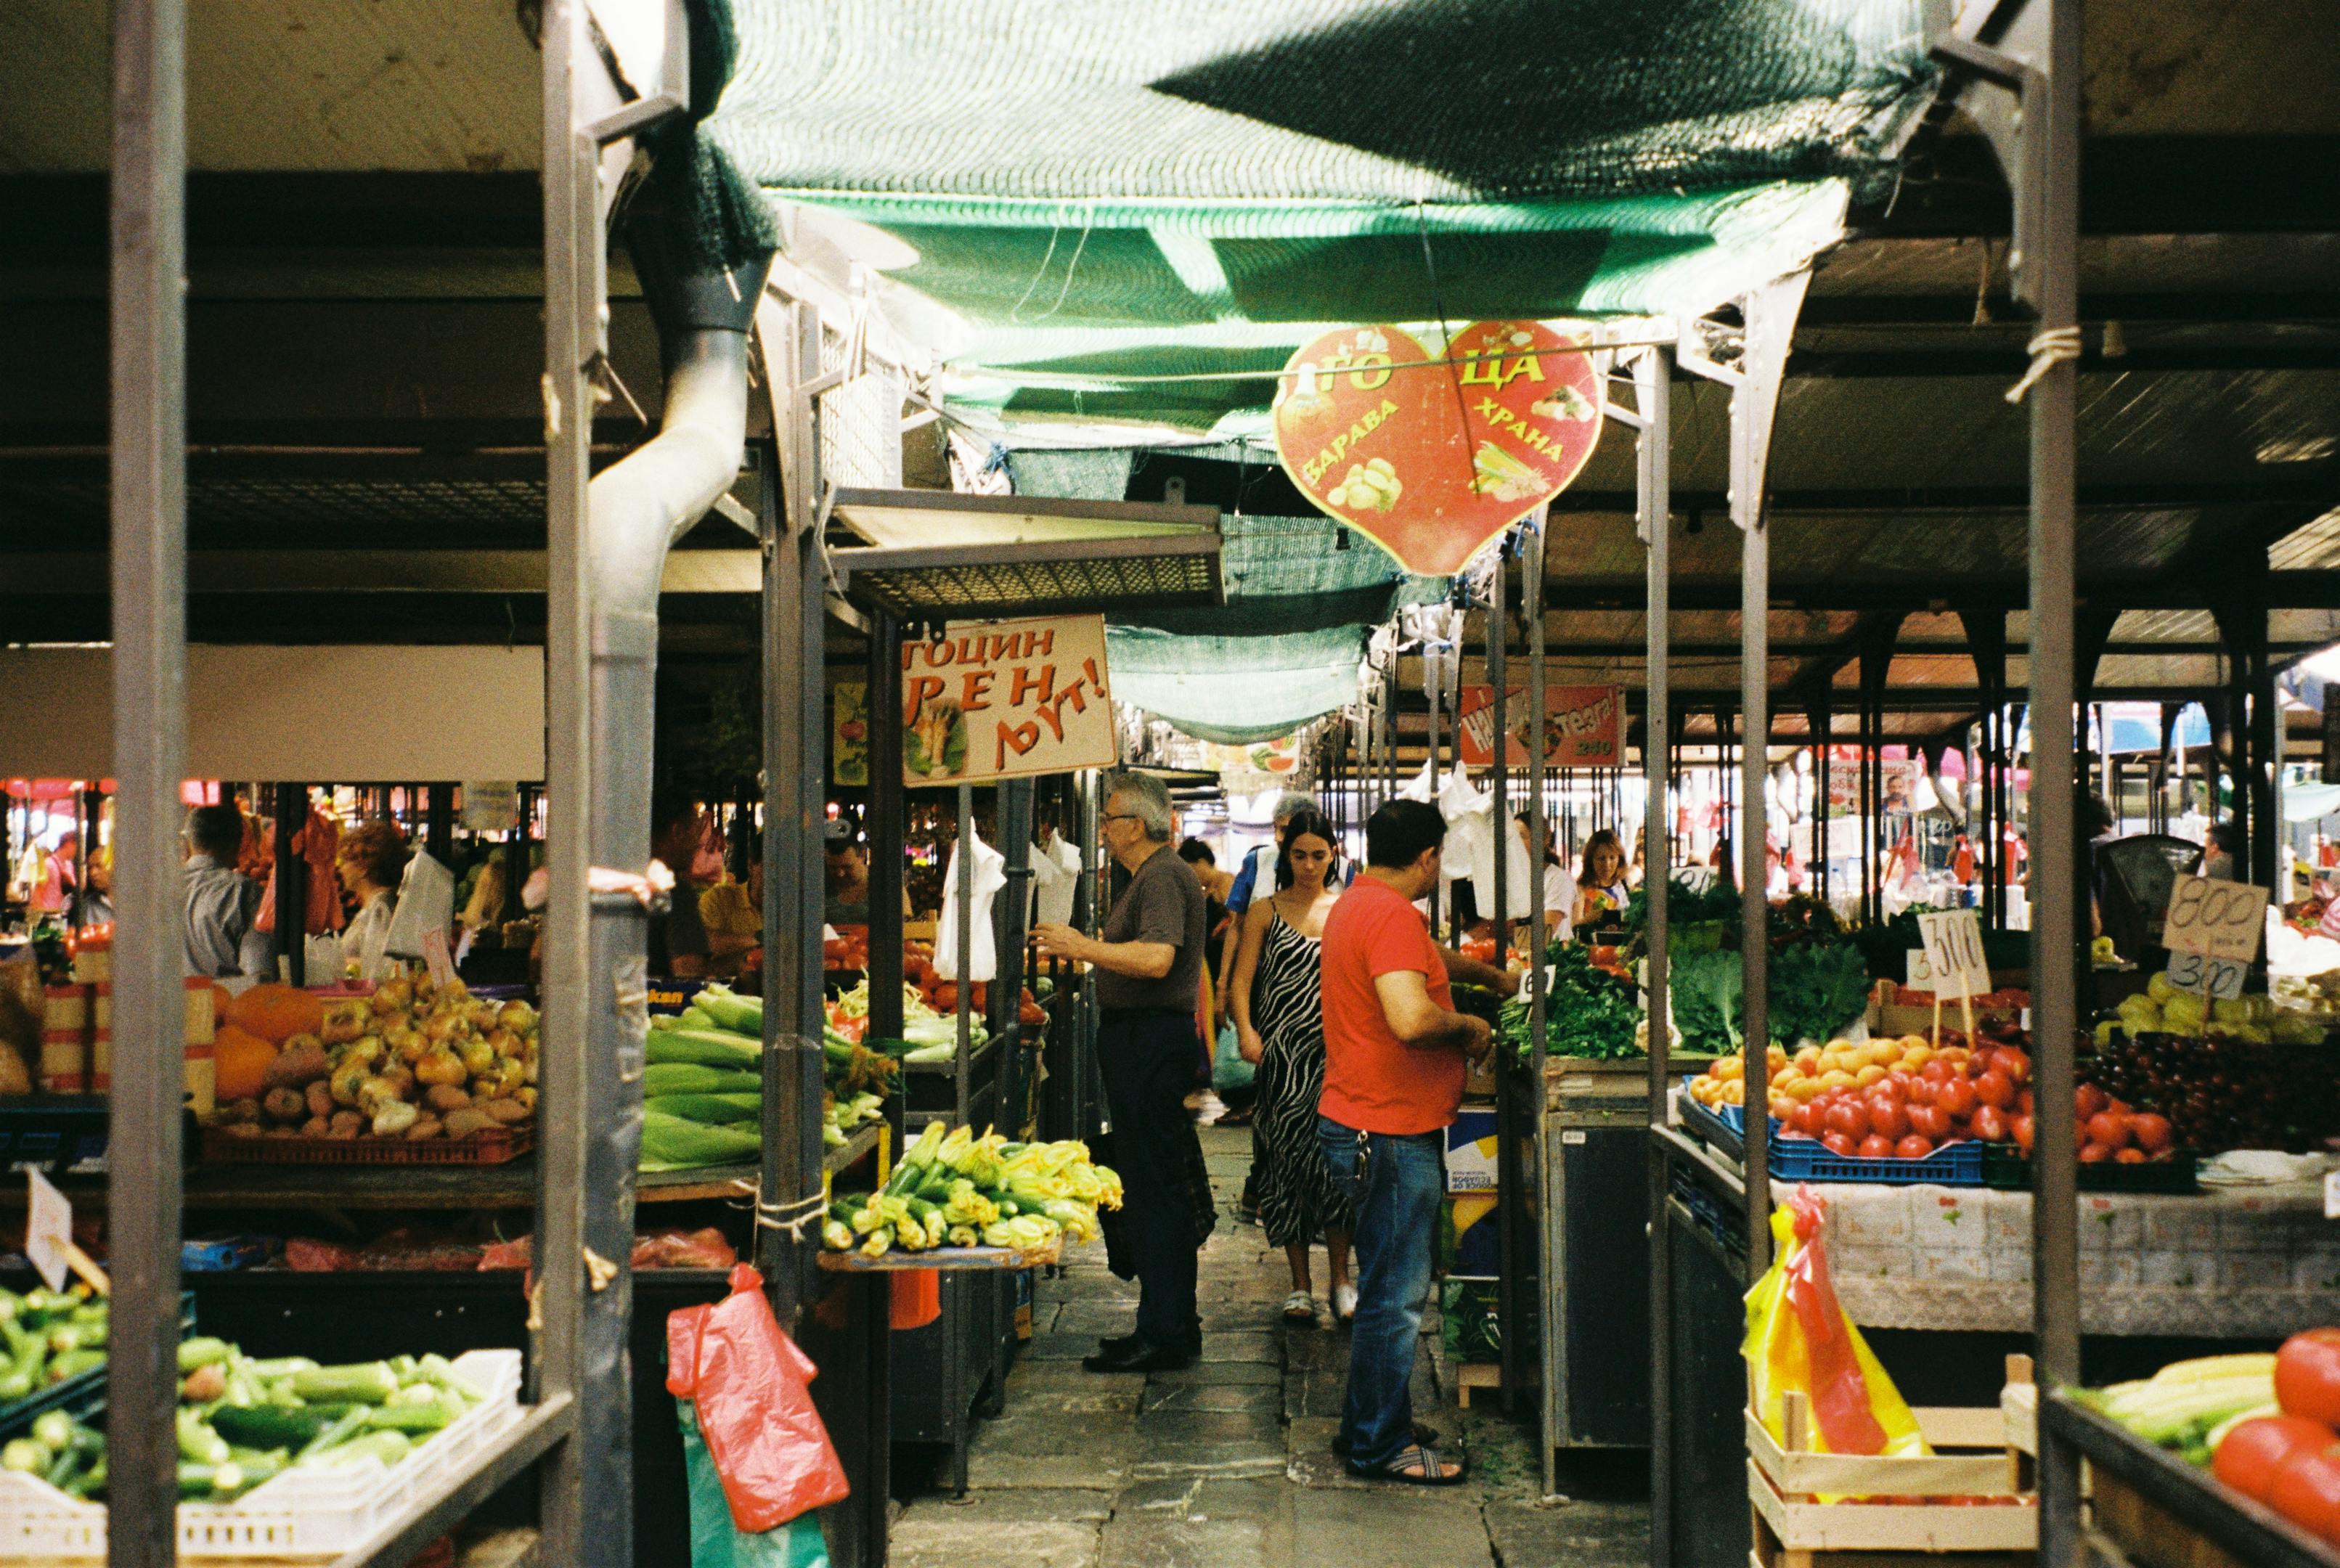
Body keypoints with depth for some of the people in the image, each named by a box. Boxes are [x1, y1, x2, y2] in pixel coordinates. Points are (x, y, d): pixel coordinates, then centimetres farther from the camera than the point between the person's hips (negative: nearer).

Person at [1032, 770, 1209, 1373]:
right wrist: (1089, 947, 22)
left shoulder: (1162, 877, -15)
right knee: (1156, 1186, 14)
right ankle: (1173, 1324, 21)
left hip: (1150, 1041, -11)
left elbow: (1157, 957, -28)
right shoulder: (1156, 875, 20)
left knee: (1152, 1188, -8)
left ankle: (1163, 1335, -4)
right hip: (1144, 1036, 11)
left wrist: (1083, 948, -22)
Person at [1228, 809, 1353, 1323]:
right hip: (1282, 1053, 0)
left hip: (1336, 1053, 0)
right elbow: (1241, 981, 0)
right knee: (1287, 1160, 1)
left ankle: (1340, 1279, 8)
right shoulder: (1265, 913, 6)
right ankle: (1299, 1285, 11)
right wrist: (1246, 1031, -18)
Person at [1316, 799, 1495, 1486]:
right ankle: (1382, 1447, 5)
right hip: (1391, 1130, -11)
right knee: (1395, 1294, -3)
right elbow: (1411, 1019, -31)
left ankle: (1369, 1426, 28)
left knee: (1387, 1286, 19)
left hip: (1367, 1124, 11)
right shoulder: (1391, 915, -18)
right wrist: (1469, 1027, -13)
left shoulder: (1355, 904, 15)